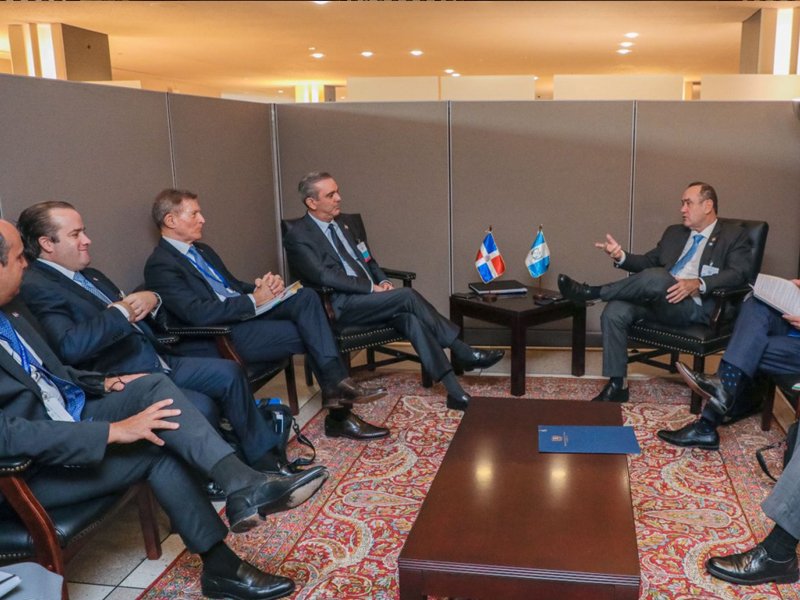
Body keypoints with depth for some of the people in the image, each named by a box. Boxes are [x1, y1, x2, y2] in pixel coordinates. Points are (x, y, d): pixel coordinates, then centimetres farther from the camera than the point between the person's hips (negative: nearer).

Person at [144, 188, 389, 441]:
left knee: (306, 296, -15)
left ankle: (337, 385, -20)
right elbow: (198, 313, -22)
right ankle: (339, 414, -6)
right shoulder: (160, 265, -10)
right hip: (225, 336, -8)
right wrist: (254, 301, -18)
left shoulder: (202, 250, 20)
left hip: (248, 312, 8)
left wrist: (262, 287, -1)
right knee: (311, 334, -17)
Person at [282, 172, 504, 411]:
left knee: (409, 318, -26)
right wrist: (372, 287, -19)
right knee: (407, 296, -26)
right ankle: (463, 353, -15)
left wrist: (383, 281, 0)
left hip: (369, 296, 6)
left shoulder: (347, 222, 16)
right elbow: (325, 276, -17)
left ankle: (455, 391, -31)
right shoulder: (298, 238, -6)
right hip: (340, 306, -6)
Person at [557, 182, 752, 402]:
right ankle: (617, 385, -16)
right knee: (614, 311, -23)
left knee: (655, 277, -36)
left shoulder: (734, 235, 8)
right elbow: (648, 262, 22)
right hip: (660, 300, 6)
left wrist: (699, 284, -24)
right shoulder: (674, 232, 25)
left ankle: (594, 292, -16)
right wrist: (621, 256, -1)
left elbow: (739, 274, -7)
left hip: (696, 306, -6)